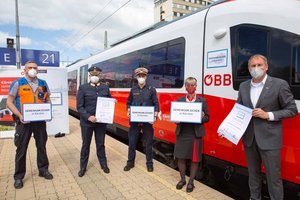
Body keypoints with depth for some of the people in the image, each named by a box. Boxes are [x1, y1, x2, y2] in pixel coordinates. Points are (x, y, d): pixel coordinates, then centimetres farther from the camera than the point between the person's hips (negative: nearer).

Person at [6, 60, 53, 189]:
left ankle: (43, 170, 29)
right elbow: (9, 102, -3)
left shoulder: (43, 84, 7)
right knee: (21, 149, 6)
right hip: (24, 121, -3)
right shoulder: (17, 83, -2)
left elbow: (48, 100, 13)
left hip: (40, 120, 3)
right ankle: (19, 176, 21)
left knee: (41, 146, 13)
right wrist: (19, 115, -15)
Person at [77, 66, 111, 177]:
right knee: (85, 145, 12)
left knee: (100, 144, 15)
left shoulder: (105, 88, 5)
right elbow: (79, 106, -7)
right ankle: (83, 167, 28)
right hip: (86, 122, -1)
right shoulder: (83, 88, -2)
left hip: (101, 121, 2)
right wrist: (88, 117, -19)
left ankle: (104, 165, 31)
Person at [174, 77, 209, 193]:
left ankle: (191, 181, 24)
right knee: (180, 157, 8)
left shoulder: (202, 100, 3)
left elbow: (207, 118, 3)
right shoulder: (180, 100, 7)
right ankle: (182, 179, 29)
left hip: (195, 134, -1)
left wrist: (202, 117, -18)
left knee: (194, 159, 6)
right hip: (182, 133, 2)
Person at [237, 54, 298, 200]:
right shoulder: (243, 86, 7)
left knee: (273, 176, 5)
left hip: (269, 139, -4)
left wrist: (268, 115, -18)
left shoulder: (279, 84, -7)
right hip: (249, 138, 5)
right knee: (253, 173, 19)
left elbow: (292, 110, -5)